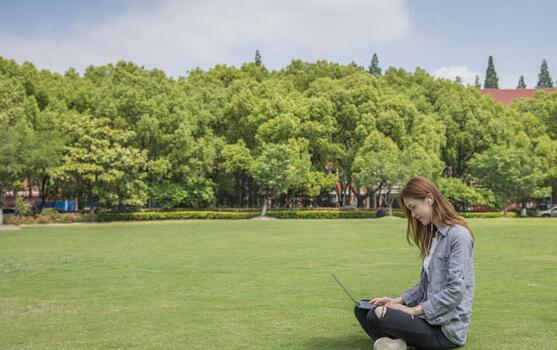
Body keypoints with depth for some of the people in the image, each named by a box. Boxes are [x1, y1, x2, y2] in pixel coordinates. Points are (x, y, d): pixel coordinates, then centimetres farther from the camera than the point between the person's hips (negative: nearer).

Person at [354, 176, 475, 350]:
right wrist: (398, 300, 4)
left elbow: (455, 291, -21)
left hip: (446, 328, -10)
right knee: (362, 309, 3)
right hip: (428, 315, 10)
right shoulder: (433, 234, 13)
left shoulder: (458, 235, -15)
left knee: (378, 316, -28)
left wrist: (413, 310, -16)